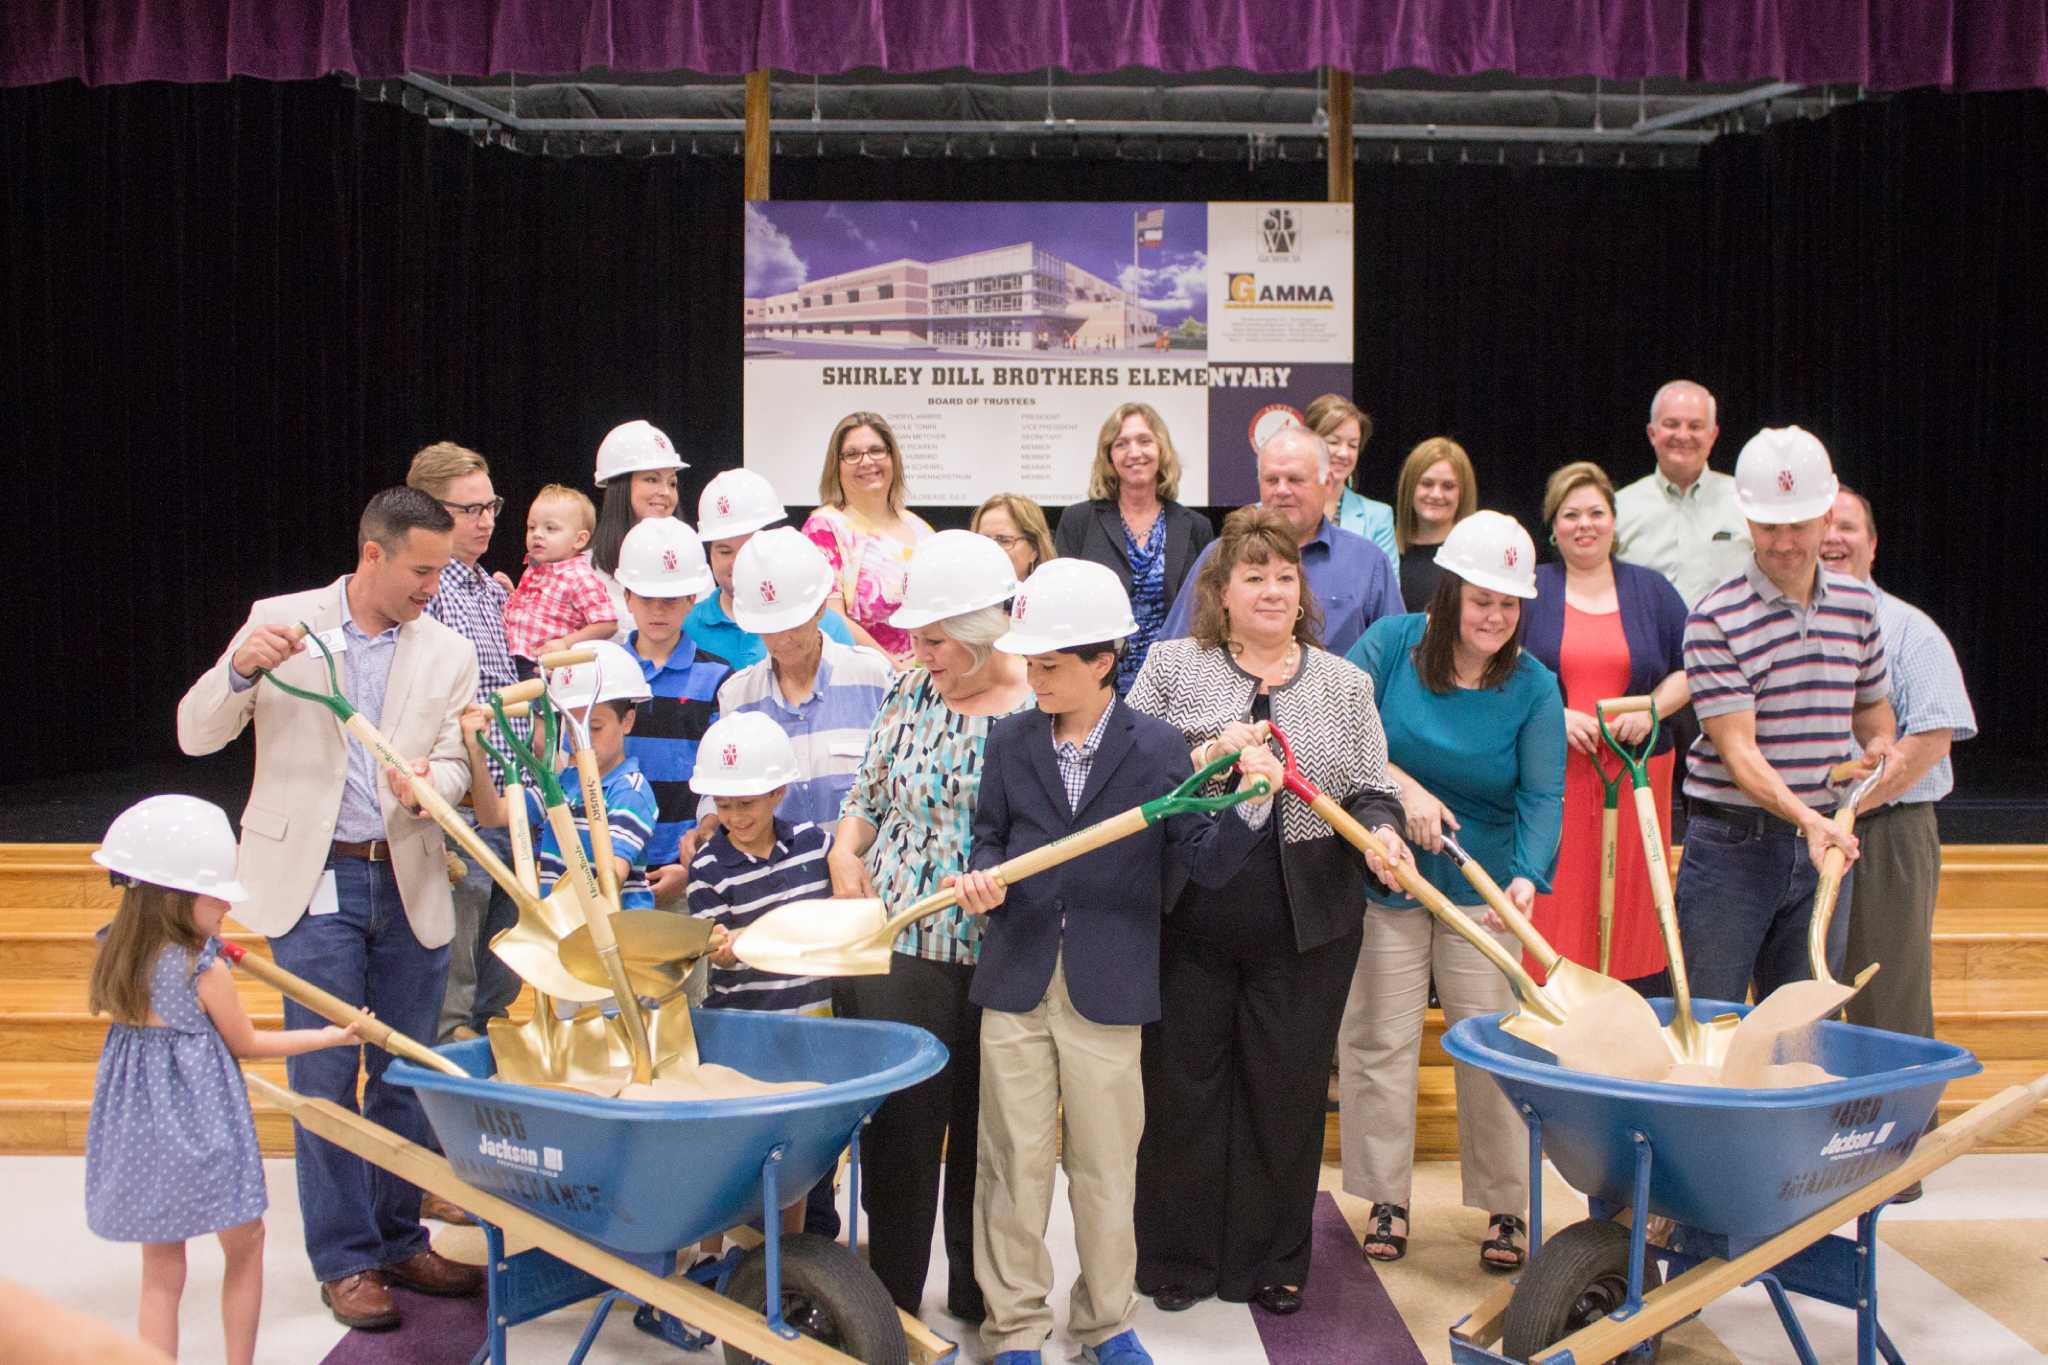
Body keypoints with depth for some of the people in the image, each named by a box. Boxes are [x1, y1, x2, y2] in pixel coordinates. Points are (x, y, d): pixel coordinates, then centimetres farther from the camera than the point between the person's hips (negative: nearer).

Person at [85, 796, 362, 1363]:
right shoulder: (205, 970, -17)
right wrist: (328, 1036, 4)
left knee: (160, 1271, 12)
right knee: (245, 1244, 16)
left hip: (138, 1131, 6)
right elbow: (246, 1044, -5)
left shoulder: (117, 957, 0)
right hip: (201, 1129, -5)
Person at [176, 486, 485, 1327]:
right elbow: (196, 735, -2)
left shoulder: (448, 654, 5)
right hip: (315, 882, -2)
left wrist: (428, 783, -20)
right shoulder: (279, 622, -1)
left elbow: (455, 767, 3)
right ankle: (345, 1259, 12)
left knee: (406, 1075, 9)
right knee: (325, 1078, 1)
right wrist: (241, 669, -21)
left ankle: (400, 1242, 22)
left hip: (410, 884, 3)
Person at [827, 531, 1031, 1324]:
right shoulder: (907, 693, 4)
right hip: (894, 947, 2)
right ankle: (890, 1294, 19)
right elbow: (868, 793, 13)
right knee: (898, 1125, 5)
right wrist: (844, 851, -5)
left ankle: (977, 1291, 28)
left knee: (984, 1130, 11)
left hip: (995, 957, -2)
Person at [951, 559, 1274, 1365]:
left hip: (1108, 992, -2)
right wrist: (985, 879, -11)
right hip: (1016, 983, 2)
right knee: (1015, 1164, 8)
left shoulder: (1158, 748, -4)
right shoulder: (1009, 741, 2)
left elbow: (1205, 864, -6)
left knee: (1106, 1168, 10)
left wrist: (1249, 806, -24)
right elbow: (990, 839, 10)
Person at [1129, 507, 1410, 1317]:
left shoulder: (1344, 684, 10)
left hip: (1305, 926, 2)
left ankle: (1270, 1263, 24)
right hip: (1189, 917, -1)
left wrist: (1381, 832, -13)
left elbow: (1368, 790, 8)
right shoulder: (1172, 667, 4)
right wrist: (1201, 761, -17)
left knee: (1287, 1092, 8)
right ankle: (1176, 1259, 21)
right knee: (1182, 1084, 6)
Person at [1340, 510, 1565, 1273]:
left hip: (1482, 885, 0)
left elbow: (1542, 795, -12)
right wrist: (1404, 788, -19)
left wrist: (1529, 875, -29)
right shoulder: (1392, 645, -5)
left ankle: (1506, 1208, 16)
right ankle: (1386, 1198, 18)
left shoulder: (1533, 688, -4)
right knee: (1378, 1038, 4)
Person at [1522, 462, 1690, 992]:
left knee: (1634, 904, 2)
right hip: (1549, 778, -2)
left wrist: (1651, 710, -5)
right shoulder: (1529, 590, 7)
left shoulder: (1651, 590, 14)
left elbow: (1689, 671, 13)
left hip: (1635, 776, 2)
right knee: (1553, 905, -6)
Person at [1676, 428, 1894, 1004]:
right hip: (1733, 842, -5)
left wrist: (1879, 745, -1)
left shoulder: (1858, 605, 7)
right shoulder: (1716, 618, -12)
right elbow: (1737, 747, -18)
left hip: (1827, 838, 5)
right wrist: (1804, 817, -32)